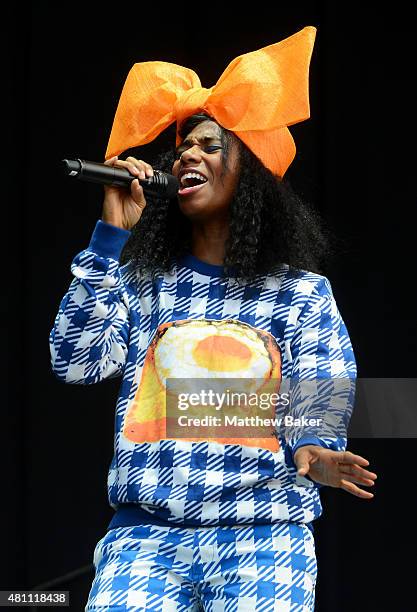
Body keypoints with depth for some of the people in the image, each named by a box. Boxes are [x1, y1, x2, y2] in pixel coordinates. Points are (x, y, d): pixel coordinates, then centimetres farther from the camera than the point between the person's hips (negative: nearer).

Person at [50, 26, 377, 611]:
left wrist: (313, 453, -26)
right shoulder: (142, 282, 12)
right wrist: (110, 236, -1)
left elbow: (319, 405, -1)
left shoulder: (300, 291, 6)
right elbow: (76, 363, -1)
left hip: (263, 539, -1)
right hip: (144, 534, 1)